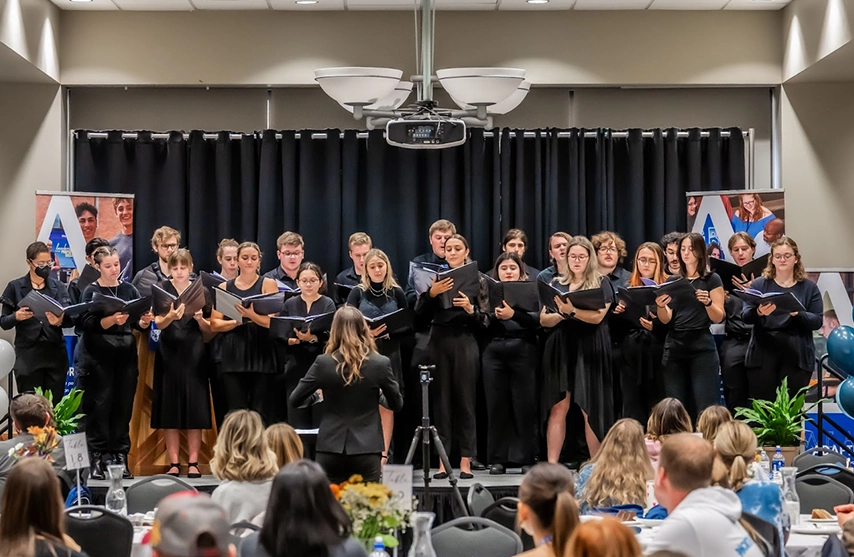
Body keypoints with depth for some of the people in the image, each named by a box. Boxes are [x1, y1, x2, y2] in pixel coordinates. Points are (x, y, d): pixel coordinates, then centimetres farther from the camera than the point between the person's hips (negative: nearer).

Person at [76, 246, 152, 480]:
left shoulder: (129, 289, 10)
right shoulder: (91, 291, -1)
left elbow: (139, 324, 9)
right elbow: (86, 324, -13)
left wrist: (145, 321, -13)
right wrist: (111, 320, -28)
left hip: (126, 356, 4)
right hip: (98, 357, -3)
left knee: (123, 407, 3)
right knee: (99, 408, -4)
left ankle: (120, 459, 9)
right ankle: (97, 460, 0)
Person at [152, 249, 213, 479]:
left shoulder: (201, 292, 7)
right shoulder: (162, 290, 4)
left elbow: (208, 330, 9)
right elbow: (158, 324, -7)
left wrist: (200, 318, -12)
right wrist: (171, 316, -27)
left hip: (194, 354, 1)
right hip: (169, 354, 0)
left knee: (195, 408, -2)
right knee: (169, 408, -1)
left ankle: (193, 462, 3)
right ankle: (174, 463, 5)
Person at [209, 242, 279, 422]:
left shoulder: (268, 284, 5)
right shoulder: (224, 288, 12)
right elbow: (215, 324, 6)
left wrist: (251, 315, -22)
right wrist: (237, 321, -11)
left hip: (260, 355, -2)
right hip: (233, 356, 2)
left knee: (259, 413, -4)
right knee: (236, 412, -1)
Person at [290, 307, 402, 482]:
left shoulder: (323, 363, -6)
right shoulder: (381, 364, -7)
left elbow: (294, 400, 2)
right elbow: (397, 404, 7)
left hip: (330, 447, 1)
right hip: (367, 448, 0)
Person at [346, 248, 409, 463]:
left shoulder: (396, 292, 5)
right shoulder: (358, 293, 3)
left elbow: (408, 326, 6)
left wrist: (388, 332, -12)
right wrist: (366, 332, -19)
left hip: (389, 354, 1)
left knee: (386, 405, 2)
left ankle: (384, 453, 6)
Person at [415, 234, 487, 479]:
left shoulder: (476, 279, 6)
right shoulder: (436, 277, 8)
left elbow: (484, 322, 3)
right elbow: (419, 312, 0)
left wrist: (470, 309, -16)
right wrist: (431, 293, -17)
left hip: (465, 343, -1)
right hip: (440, 342, 1)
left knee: (465, 400, 1)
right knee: (441, 400, 2)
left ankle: (465, 461, 5)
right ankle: (443, 461, 6)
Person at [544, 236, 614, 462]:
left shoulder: (601, 283, 4)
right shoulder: (557, 284, 14)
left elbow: (597, 316, -12)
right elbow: (544, 320, 7)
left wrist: (572, 311, -28)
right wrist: (561, 314, -14)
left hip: (590, 350, -3)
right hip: (562, 348, 3)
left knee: (590, 409, -3)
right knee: (558, 408, -3)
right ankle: (551, 464, -2)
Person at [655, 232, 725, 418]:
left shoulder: (712, 279, 4)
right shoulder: (671, 281, 14)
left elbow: (718, 318, -1)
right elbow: (666, 320, 7)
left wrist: (708, 302, -21)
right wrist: (660, 306, -14)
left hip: (702, 349, -4)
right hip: (675, 348, 4)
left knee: (704, 408, -9)